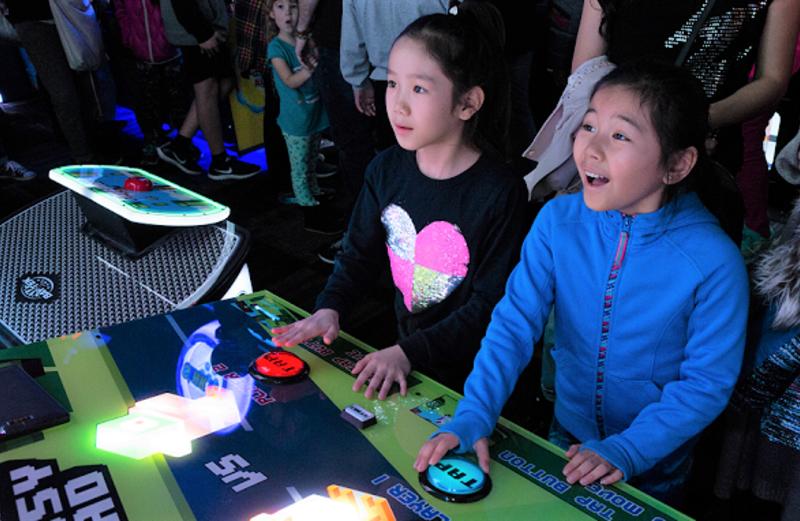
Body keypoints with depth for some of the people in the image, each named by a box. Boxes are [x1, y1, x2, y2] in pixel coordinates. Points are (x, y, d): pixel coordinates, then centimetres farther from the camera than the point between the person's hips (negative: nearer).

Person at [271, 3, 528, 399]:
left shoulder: (499, 193, -23)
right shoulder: (386, 169, -6)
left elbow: (491, 303, -20)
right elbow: (360, 253, 4)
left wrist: (410, 352, -26)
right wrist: (329, 308, -13)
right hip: (402, 346, 5)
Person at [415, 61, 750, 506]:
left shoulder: (715, 262, -23)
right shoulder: (558, 221, -15)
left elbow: (708, 381, -16)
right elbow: (514, 324, -17)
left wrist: (625, 451, -25)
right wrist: (472, 418, -27)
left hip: (654, 466, -2)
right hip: (566, 437, 3)